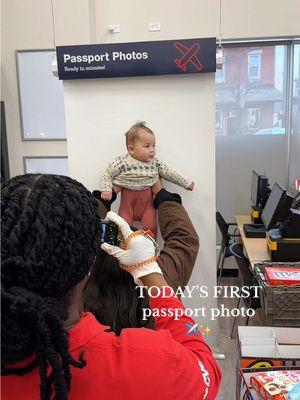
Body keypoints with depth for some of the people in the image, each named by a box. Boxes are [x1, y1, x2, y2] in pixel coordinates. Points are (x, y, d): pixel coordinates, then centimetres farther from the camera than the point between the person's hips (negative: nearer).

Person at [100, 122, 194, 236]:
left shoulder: (156, 163, -2)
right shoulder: (120, 163, -14)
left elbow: (169, 173, 8)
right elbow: (107, 176, -5)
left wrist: (186, 182, 11)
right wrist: (106, 190, -19)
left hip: (147, 199, 2)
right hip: (128, 199, -2)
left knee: (150, 228, -3)